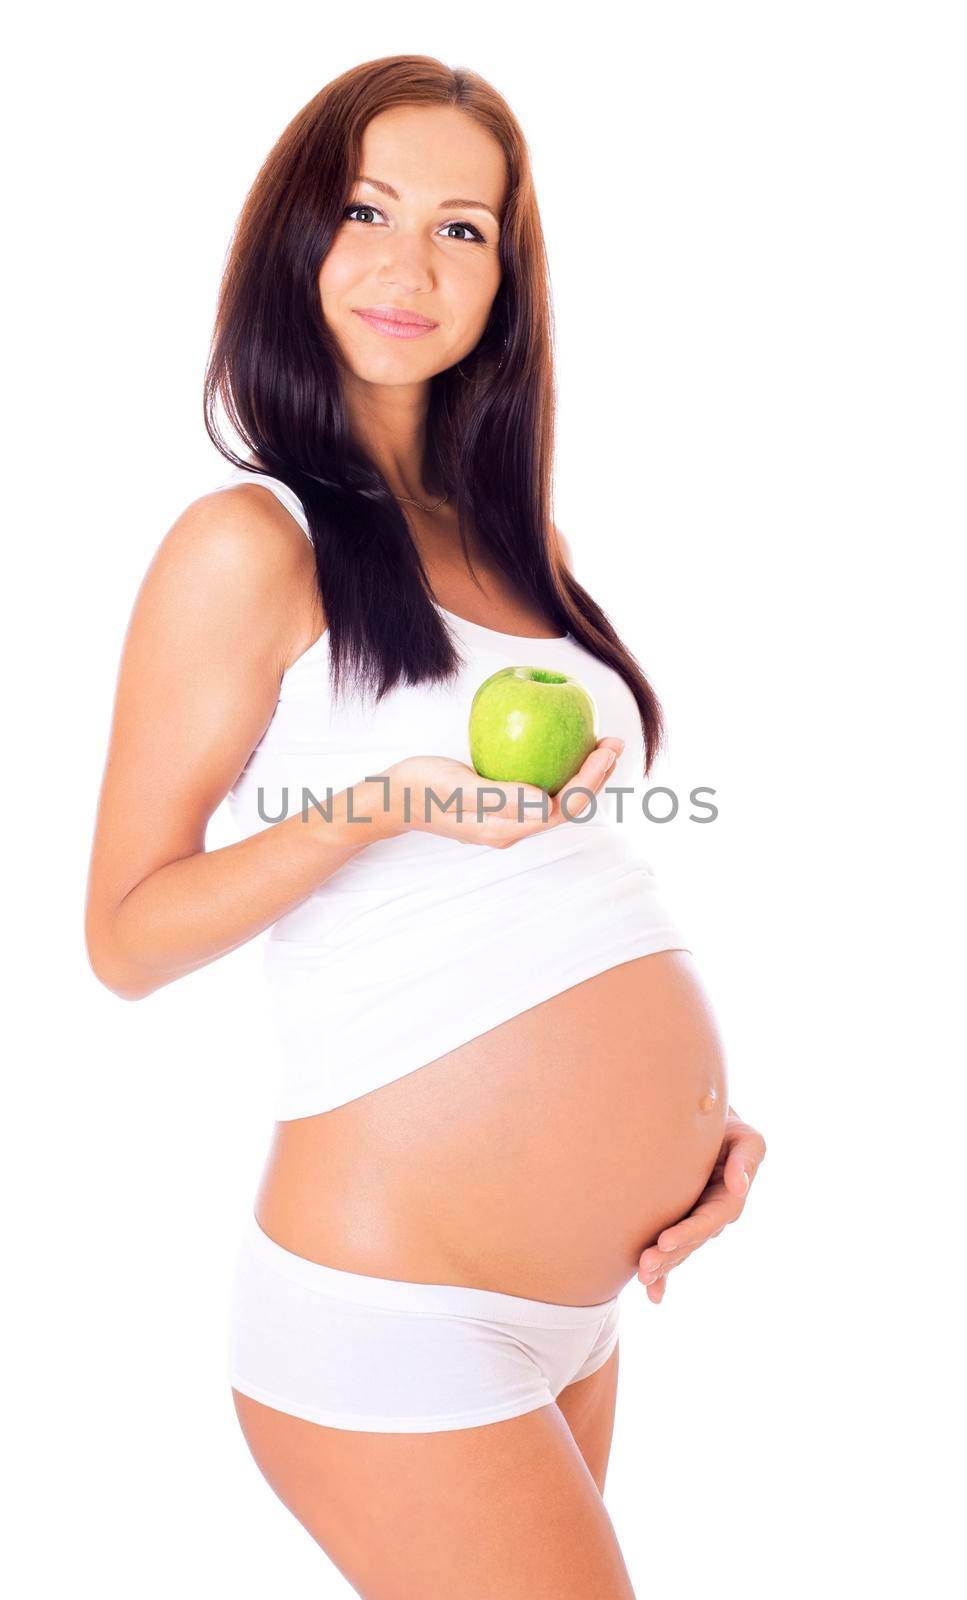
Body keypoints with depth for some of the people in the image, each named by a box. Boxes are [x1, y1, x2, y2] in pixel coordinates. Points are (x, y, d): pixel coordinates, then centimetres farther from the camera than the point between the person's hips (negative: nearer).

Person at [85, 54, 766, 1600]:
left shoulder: (515, 541, 11)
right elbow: (126, 936, -10)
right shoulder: (251, 543, -10)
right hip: (396, 1305, -7)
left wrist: (696, 1102, 6)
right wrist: (384, 805, -23)